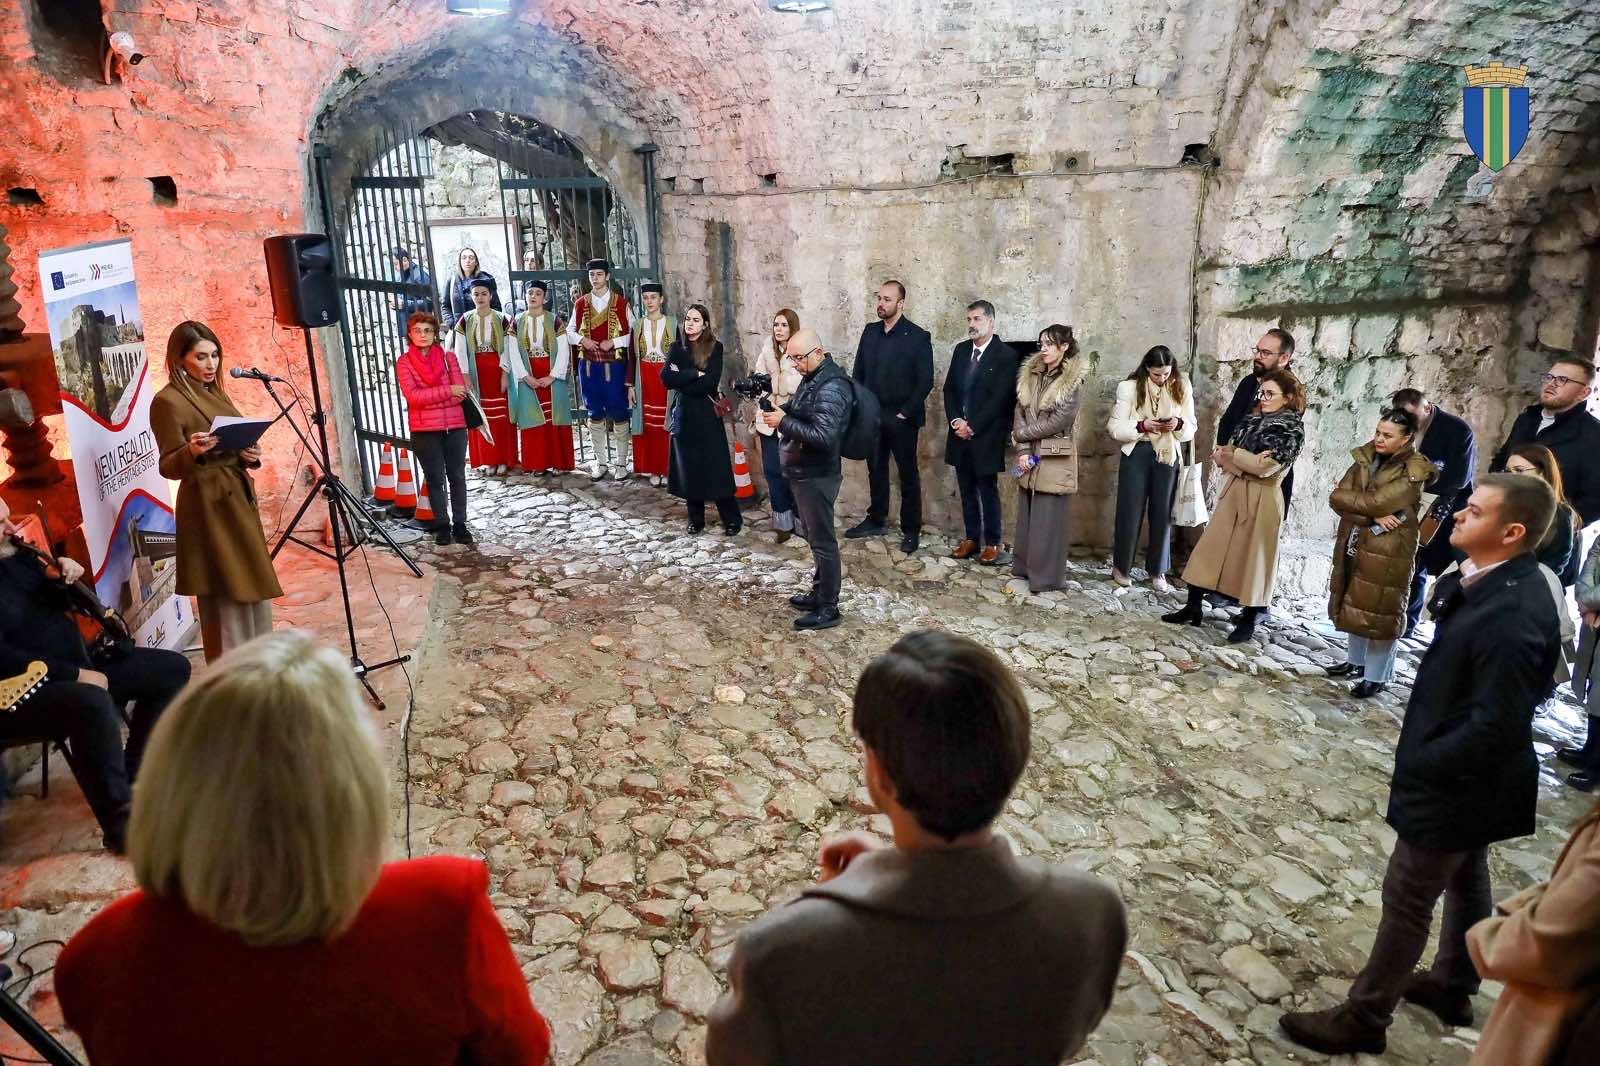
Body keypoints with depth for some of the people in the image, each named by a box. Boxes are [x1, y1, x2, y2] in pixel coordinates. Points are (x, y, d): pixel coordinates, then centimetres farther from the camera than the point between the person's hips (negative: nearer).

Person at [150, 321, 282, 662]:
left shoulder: (214, 392, 14)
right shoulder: (167, 401, -11)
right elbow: (168, 467, -12)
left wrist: (250, 455, -3)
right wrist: (192, 452, -32)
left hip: (239, 500, 9)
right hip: (209, 509, -9)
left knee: (252, 593, 14)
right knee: (225, 602, -6)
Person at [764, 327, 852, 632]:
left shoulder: (831, 388, -23)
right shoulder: (811, 377, 8)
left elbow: (823, 436, -30)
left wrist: (784, 422, -24)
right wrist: (781, 409, 1)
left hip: (817, 476, -10)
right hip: (802, 472, 10)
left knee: (822, 541, 0)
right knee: (813, 535, 19)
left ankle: (828, 609, 9)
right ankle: (820, 592, 32)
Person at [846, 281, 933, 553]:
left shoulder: (918, 337, -8)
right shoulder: (870, 331, 7)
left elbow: (925, 382, -10)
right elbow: (858, 372, 11)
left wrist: (905, 413, -12)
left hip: (902, 419, -5)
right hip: (872, 416, 5)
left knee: (908, 475, 4)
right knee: (876, 470, 14)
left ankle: (911, 530, 12)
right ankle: (876, 520, 28)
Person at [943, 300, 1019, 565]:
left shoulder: (1006, 355, -8)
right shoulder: (961, 350, 10)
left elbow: (1000, 399, -14)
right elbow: (949, 389, 9)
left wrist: (972, 426, -15)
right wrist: (956, 420, -6)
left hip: (986, 436, -5)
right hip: (960, 433, 5)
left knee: (988, 491, 3)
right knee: (967, 490, 11)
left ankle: (992, 543, 14)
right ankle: (971, 539, 21)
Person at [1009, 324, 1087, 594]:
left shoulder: (1073, 380, -8)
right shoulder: (1031, 374, 8)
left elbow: (1059, 421, -14)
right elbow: (1020, 413, 4)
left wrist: (1020, 435, -8)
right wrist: (1023, 451, -8)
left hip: (1055, 458, -5)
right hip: (1030, 456, 5)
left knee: (1050, 518, -1)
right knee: (1027, 514, 11)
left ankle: (1047, 576, 7)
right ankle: (1025, 566, 23)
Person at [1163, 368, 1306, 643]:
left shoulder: (1292, 427, -8)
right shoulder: (1255, 420, 12)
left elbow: (1265, 466, -17)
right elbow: (1225, 452, 6)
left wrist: (1230, 454, -7)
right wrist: (1247, 460, -13)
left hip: (1261, 499, -6)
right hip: (1234, 492, 7)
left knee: (1252, 558, 4)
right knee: (1210, 548, 6)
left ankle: (1248, 621, 18)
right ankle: (1193, 608, 15)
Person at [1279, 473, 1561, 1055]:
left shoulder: (1512, 615, -33)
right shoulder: (1495, 581, -3)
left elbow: (1494, 728, -30)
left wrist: (1418, 764, -20)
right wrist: (1452, 590, -6)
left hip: (1455, 783, -10)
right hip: (1469, 776, 10)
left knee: (1406, 899, 6)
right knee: (1465, 878, 27)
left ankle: (1363, 1018, 23)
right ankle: (1453, 987, 49)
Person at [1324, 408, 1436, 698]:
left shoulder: (1413, 473, -14)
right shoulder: (1366, 459, 4)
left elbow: (1374, 502, -24)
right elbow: (1337, 499, -7)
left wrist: (1346, 496, -8)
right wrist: (1372, 518, -18)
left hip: (1388, 552, -6)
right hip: (1354, 545, 6)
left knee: (1379, 612, 2)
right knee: (1354, 606, 17)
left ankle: (1376, 676, 14)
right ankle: (1356, 661, 34)